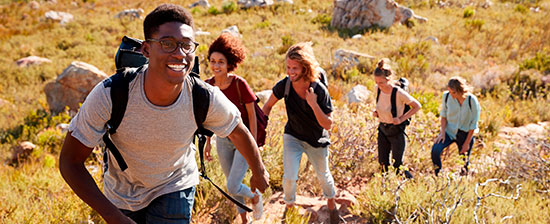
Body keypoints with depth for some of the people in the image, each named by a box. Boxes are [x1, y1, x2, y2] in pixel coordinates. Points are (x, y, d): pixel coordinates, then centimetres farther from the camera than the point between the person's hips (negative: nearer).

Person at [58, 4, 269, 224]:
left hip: (175, 189, 0)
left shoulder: (206, 99, -28)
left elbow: (239, 131, -6)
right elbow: (70, 161, -24)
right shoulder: (109, 95, -32)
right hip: (121, 196, 1)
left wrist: (259, 172, 12)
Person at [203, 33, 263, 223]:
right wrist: (208, 142, 10)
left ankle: (255, 196, 25)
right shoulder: (208, 85, -7)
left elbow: (252, 116, -14)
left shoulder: (240, 84, -20)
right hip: (223, 140, 5)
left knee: (233, 187, -10)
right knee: (232, 184, 16)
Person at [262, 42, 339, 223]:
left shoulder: (320, 91, -27)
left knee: (323, 176, 17)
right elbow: (268, 106, -2)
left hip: (317, 141, -1)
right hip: (292, 137, 1)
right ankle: (289, 207, 21)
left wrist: (313, 105, -37)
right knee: (289, 177, -10)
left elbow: (328, 125, -24)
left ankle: (331, 204, 48)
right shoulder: (284, 85, -21)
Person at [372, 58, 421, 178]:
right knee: (383, 164, 9)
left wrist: (401, 119, -19)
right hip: (382, 130, 5)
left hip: (396, 131, -5)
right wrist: (376, 112, -5)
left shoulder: (399, 93, -24)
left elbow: (417, 106, -11)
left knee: (397, 166, 1)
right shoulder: (378, 89, -7)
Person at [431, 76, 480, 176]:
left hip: (465, 134, -1)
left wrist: (467, 143, -9)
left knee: (464, 164, 5)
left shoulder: (472, 101, -19)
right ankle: (437, 175, -5)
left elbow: (474, 124, -11)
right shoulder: (446, 96, -12)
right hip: (449, 131, 2)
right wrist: (442, 132, -8)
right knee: (435, 150, -22)